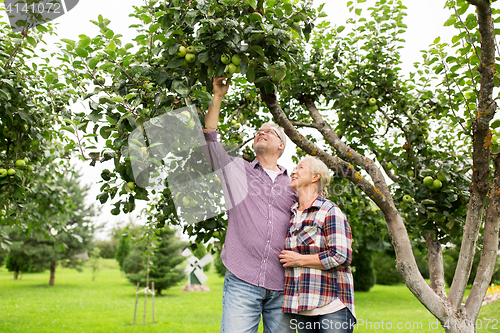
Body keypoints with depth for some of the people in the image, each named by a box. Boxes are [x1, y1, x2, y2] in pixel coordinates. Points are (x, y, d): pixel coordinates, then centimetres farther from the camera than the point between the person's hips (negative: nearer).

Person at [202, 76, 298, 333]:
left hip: (282, 287, 2)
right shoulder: (237, 170, 14)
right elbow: (209, 139, 8)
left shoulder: (293, 185, 18)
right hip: (242, 282, -2)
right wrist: (217, 97, 10)